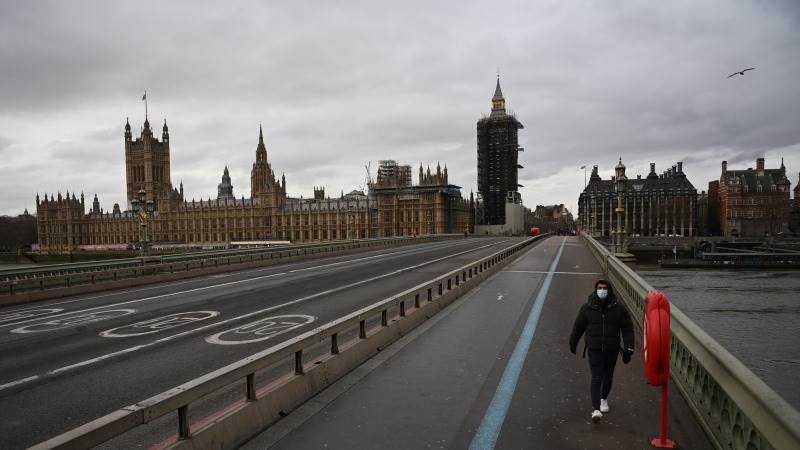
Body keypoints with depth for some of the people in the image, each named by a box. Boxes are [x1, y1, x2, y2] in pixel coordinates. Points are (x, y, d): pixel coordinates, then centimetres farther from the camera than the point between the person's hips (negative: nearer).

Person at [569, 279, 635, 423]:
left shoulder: (618, 309, -3)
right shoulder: (587, 308, -4)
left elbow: (627, 329, -2)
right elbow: (578, 327, 7)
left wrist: (628, 349, -10)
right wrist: (573, 344, 16)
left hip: (612, 350, 2)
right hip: (594, 349, -2)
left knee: (608, 377, 17)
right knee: (596, 378, -10)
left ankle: (604, 399, 43)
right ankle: (596, 409, -12)